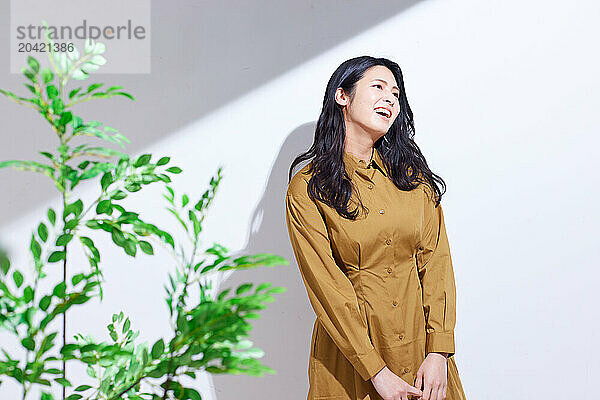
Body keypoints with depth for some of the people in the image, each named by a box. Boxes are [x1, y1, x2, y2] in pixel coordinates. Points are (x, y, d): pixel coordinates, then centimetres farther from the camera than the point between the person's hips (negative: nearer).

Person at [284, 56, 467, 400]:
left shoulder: (412, 173, 1)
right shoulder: (307, 189, -10)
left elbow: (436, 261, -3)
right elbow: (326, 285, -13)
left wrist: (438, 352, -12)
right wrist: (376, 371, -17)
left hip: (420, 341, 3)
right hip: (351, 351, -3)